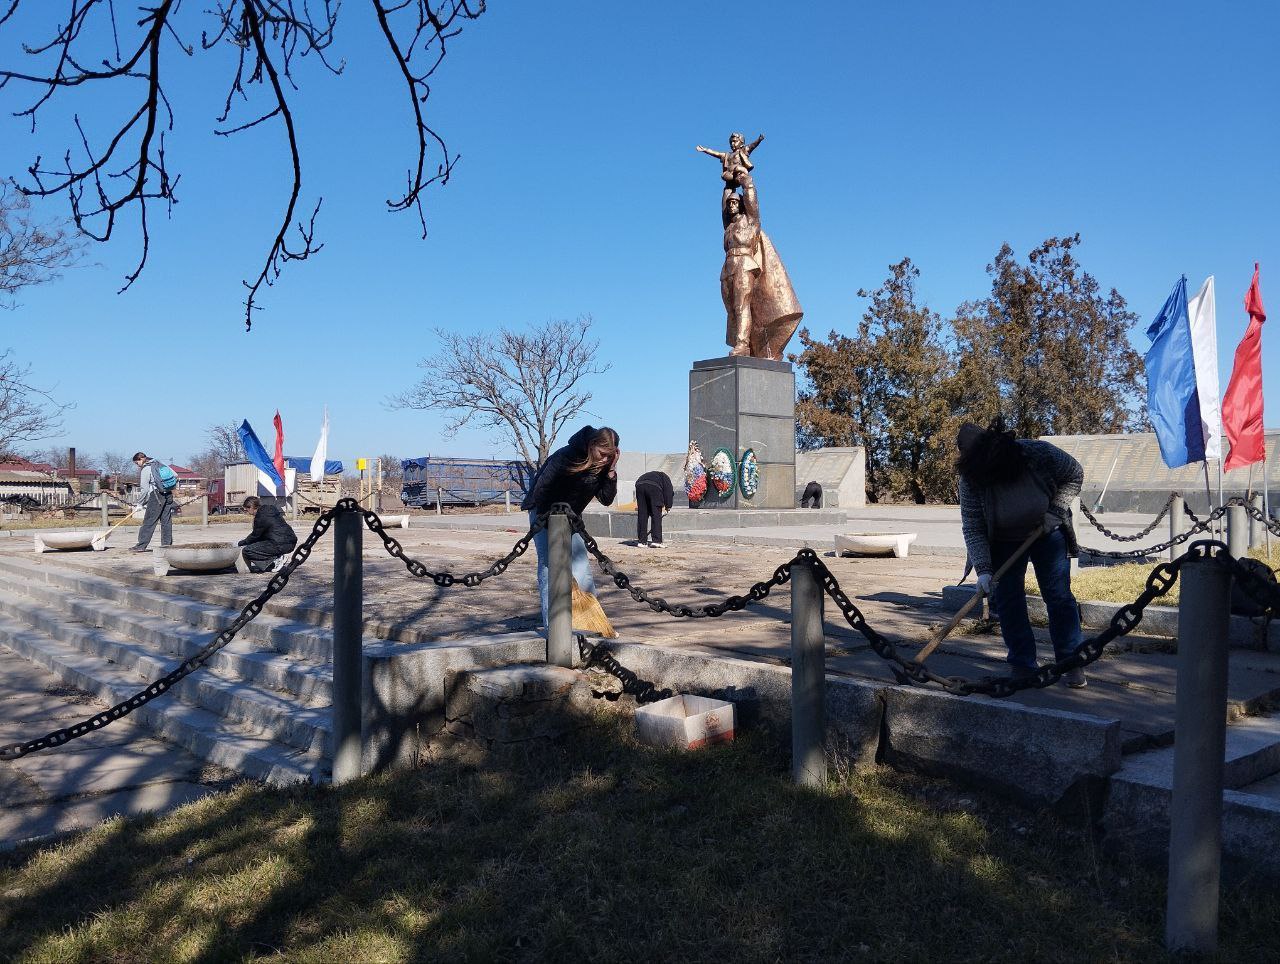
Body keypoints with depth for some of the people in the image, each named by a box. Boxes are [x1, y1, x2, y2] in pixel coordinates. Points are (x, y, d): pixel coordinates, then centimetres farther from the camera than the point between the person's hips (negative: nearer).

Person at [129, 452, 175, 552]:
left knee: (148, 522, -4)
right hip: (168, 495, 7)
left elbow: (144, 489, -6)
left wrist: (143, 503, 4)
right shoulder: (159, 464, 13)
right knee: (166, 520, 8)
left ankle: (141, 546, -3)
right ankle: (167, 543, 8)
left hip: (156, 495, -7)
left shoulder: (145, 470, -6)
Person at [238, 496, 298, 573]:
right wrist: (245, 540, 30)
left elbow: (255, 535, -3)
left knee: (247, 551, -8)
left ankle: (274, 561, -10)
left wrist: (240, 543, 11)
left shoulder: (261, 516, -12)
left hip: (281, 545, -10)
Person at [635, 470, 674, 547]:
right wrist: (668, 506, 10)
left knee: (642, 515, 11)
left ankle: (641, 541, 13)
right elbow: (668, 490, 10)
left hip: (640, 486, 5)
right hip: (654, 487, -5)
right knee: (656, 515, 2)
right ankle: (656, 541, -2)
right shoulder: (665, 477, 30)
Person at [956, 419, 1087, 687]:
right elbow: (972, 529, -22)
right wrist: (983, 569, -30)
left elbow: (1074, 475, -8)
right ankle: (1023, 667, 7)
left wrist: (1053, 512, -16)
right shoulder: (971, 480, -25)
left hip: (1048, 534, 0)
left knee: (1059, 596, -2)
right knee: (1008, 602, -3)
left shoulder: (1039, 453, -26)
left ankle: (1073, 665, 6)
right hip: (1004, 543, 0)